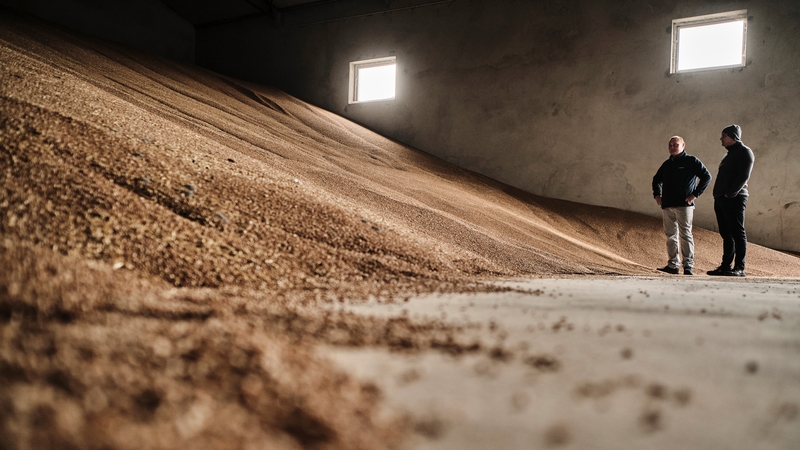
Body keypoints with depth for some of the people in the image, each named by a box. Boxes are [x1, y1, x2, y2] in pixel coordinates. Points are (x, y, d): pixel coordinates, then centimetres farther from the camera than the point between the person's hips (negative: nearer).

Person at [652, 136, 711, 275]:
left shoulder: (692, 161, 0)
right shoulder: (667, 164, 17)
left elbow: (707, 176, -6)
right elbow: (657, 179, 33)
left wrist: (695, 194, -11)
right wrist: (656, 194, 17)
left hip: (684, 205, -6)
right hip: (667, 205, 6)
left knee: (685, 234, -7)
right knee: (670, 235, 7)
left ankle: (688, 265, -4)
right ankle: (673, 265, 11)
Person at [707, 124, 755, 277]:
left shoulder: (744, 152, -6)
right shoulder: (729, 154, 23)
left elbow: (743, 177, -16)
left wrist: (730, 194, -20)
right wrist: (718, 196, 12)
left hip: (734, 199, -9)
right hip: (721, 200, 9)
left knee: (737, 233, -7)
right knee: (726, 234, 10)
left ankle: (739, 268, -6)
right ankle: (726, 266, 13)